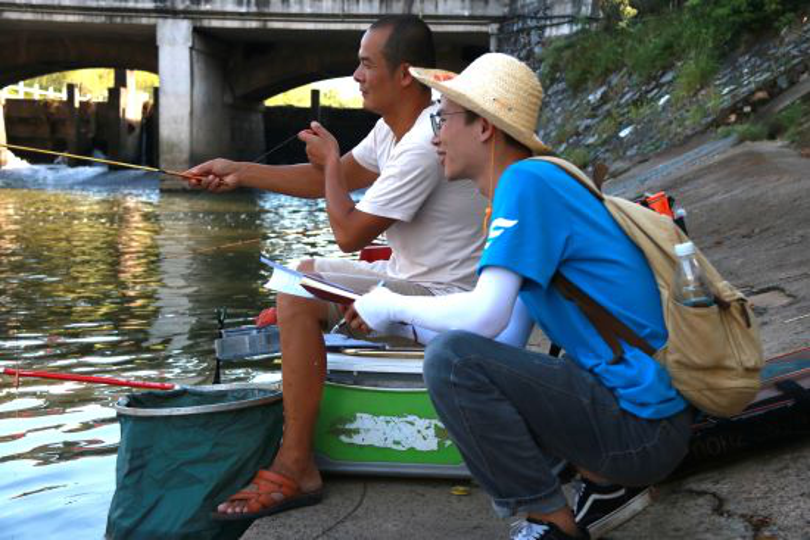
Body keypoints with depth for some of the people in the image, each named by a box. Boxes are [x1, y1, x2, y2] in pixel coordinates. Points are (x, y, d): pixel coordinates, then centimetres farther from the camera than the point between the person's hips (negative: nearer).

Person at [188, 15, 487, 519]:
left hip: (442, 303, -11)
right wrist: (240, 172, 10)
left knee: (300, 295, -21)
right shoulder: (396, 127, 7)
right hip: (418, 282, 11)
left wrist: (332, 161, -5)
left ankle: (296, 469, -14)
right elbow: (329, 179, 15)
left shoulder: (424, 146, -25)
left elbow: (349, 232, -22)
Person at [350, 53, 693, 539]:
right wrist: (394, 315, 9)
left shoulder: (526, 180, -14)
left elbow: (484, 317, -23)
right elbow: (508, 333, 12)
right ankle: (610, 484, 14)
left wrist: (392, 307, -5)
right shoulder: (533, 187, 14)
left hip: (645, 425, -10)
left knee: (454, 361, -22)